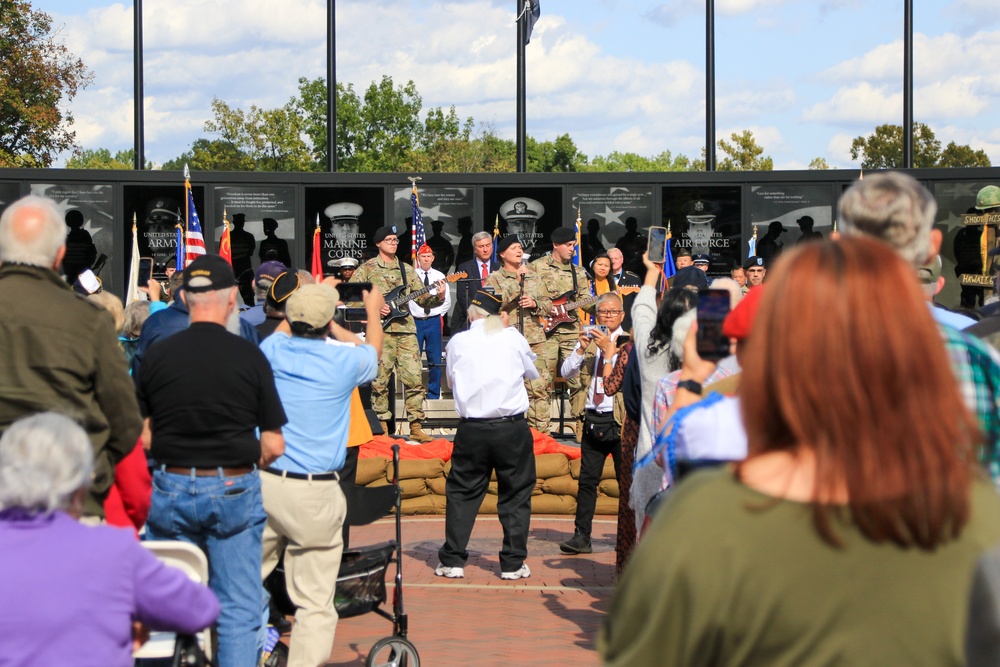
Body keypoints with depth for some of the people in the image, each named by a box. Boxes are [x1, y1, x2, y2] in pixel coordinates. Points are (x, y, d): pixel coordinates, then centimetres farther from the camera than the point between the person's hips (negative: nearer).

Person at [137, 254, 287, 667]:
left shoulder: (157, 355, -2)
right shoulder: (249, 356, -7)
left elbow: (142, 437, 0)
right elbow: (273, 446, -5)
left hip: (171, 488, 2)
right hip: (233, 491, -2)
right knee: (239, 610, 5)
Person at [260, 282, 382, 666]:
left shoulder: (274, 350, 4)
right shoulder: (345, 360, -3)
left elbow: (284, 328, 30)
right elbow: (372, 350, 23)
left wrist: (312, 303, 46)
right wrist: (373, 310, 41)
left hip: (262, 480, 3)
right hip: (314, 491, -3)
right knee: (314, 601, 0)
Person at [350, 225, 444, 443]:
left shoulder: (407, 269, 16)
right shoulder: (367, 268, 5)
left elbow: (421, 298, 14)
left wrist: (437, 297, -6)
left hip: (405, 329, 3)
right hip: (380, 329, -3)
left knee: (414, 379, -2)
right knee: (380, 380, -2)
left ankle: (416, 427, 2)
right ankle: (383, 427, 6)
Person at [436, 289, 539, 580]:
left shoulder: (457, 342, 0)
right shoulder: (513, 337, -1)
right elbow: (533, 373, 12)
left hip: (472, 430, 1)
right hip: (512, 427, -1)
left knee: (462, 493, 12)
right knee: (515, 495, 10)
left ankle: (452, 561, 11)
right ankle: (513, 564, 11)